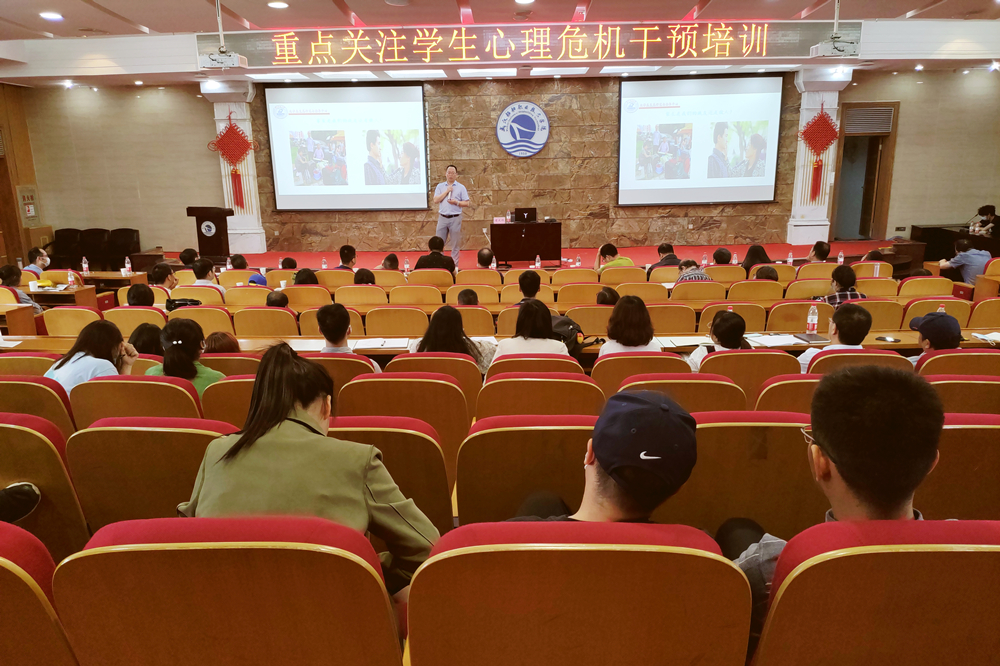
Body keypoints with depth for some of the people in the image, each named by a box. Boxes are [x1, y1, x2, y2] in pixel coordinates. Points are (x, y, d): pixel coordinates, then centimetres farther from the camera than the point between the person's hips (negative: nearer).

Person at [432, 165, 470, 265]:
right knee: (439, 243, 2)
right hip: (442, 218, 2)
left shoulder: (461, 187, 4)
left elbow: (467, 204, 1)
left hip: (455, 218, -2)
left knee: (455, 244, 2)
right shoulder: (440, 186, 10)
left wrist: (456, 202, -14)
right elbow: (436, 200, -2)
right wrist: (447, 191, -7)